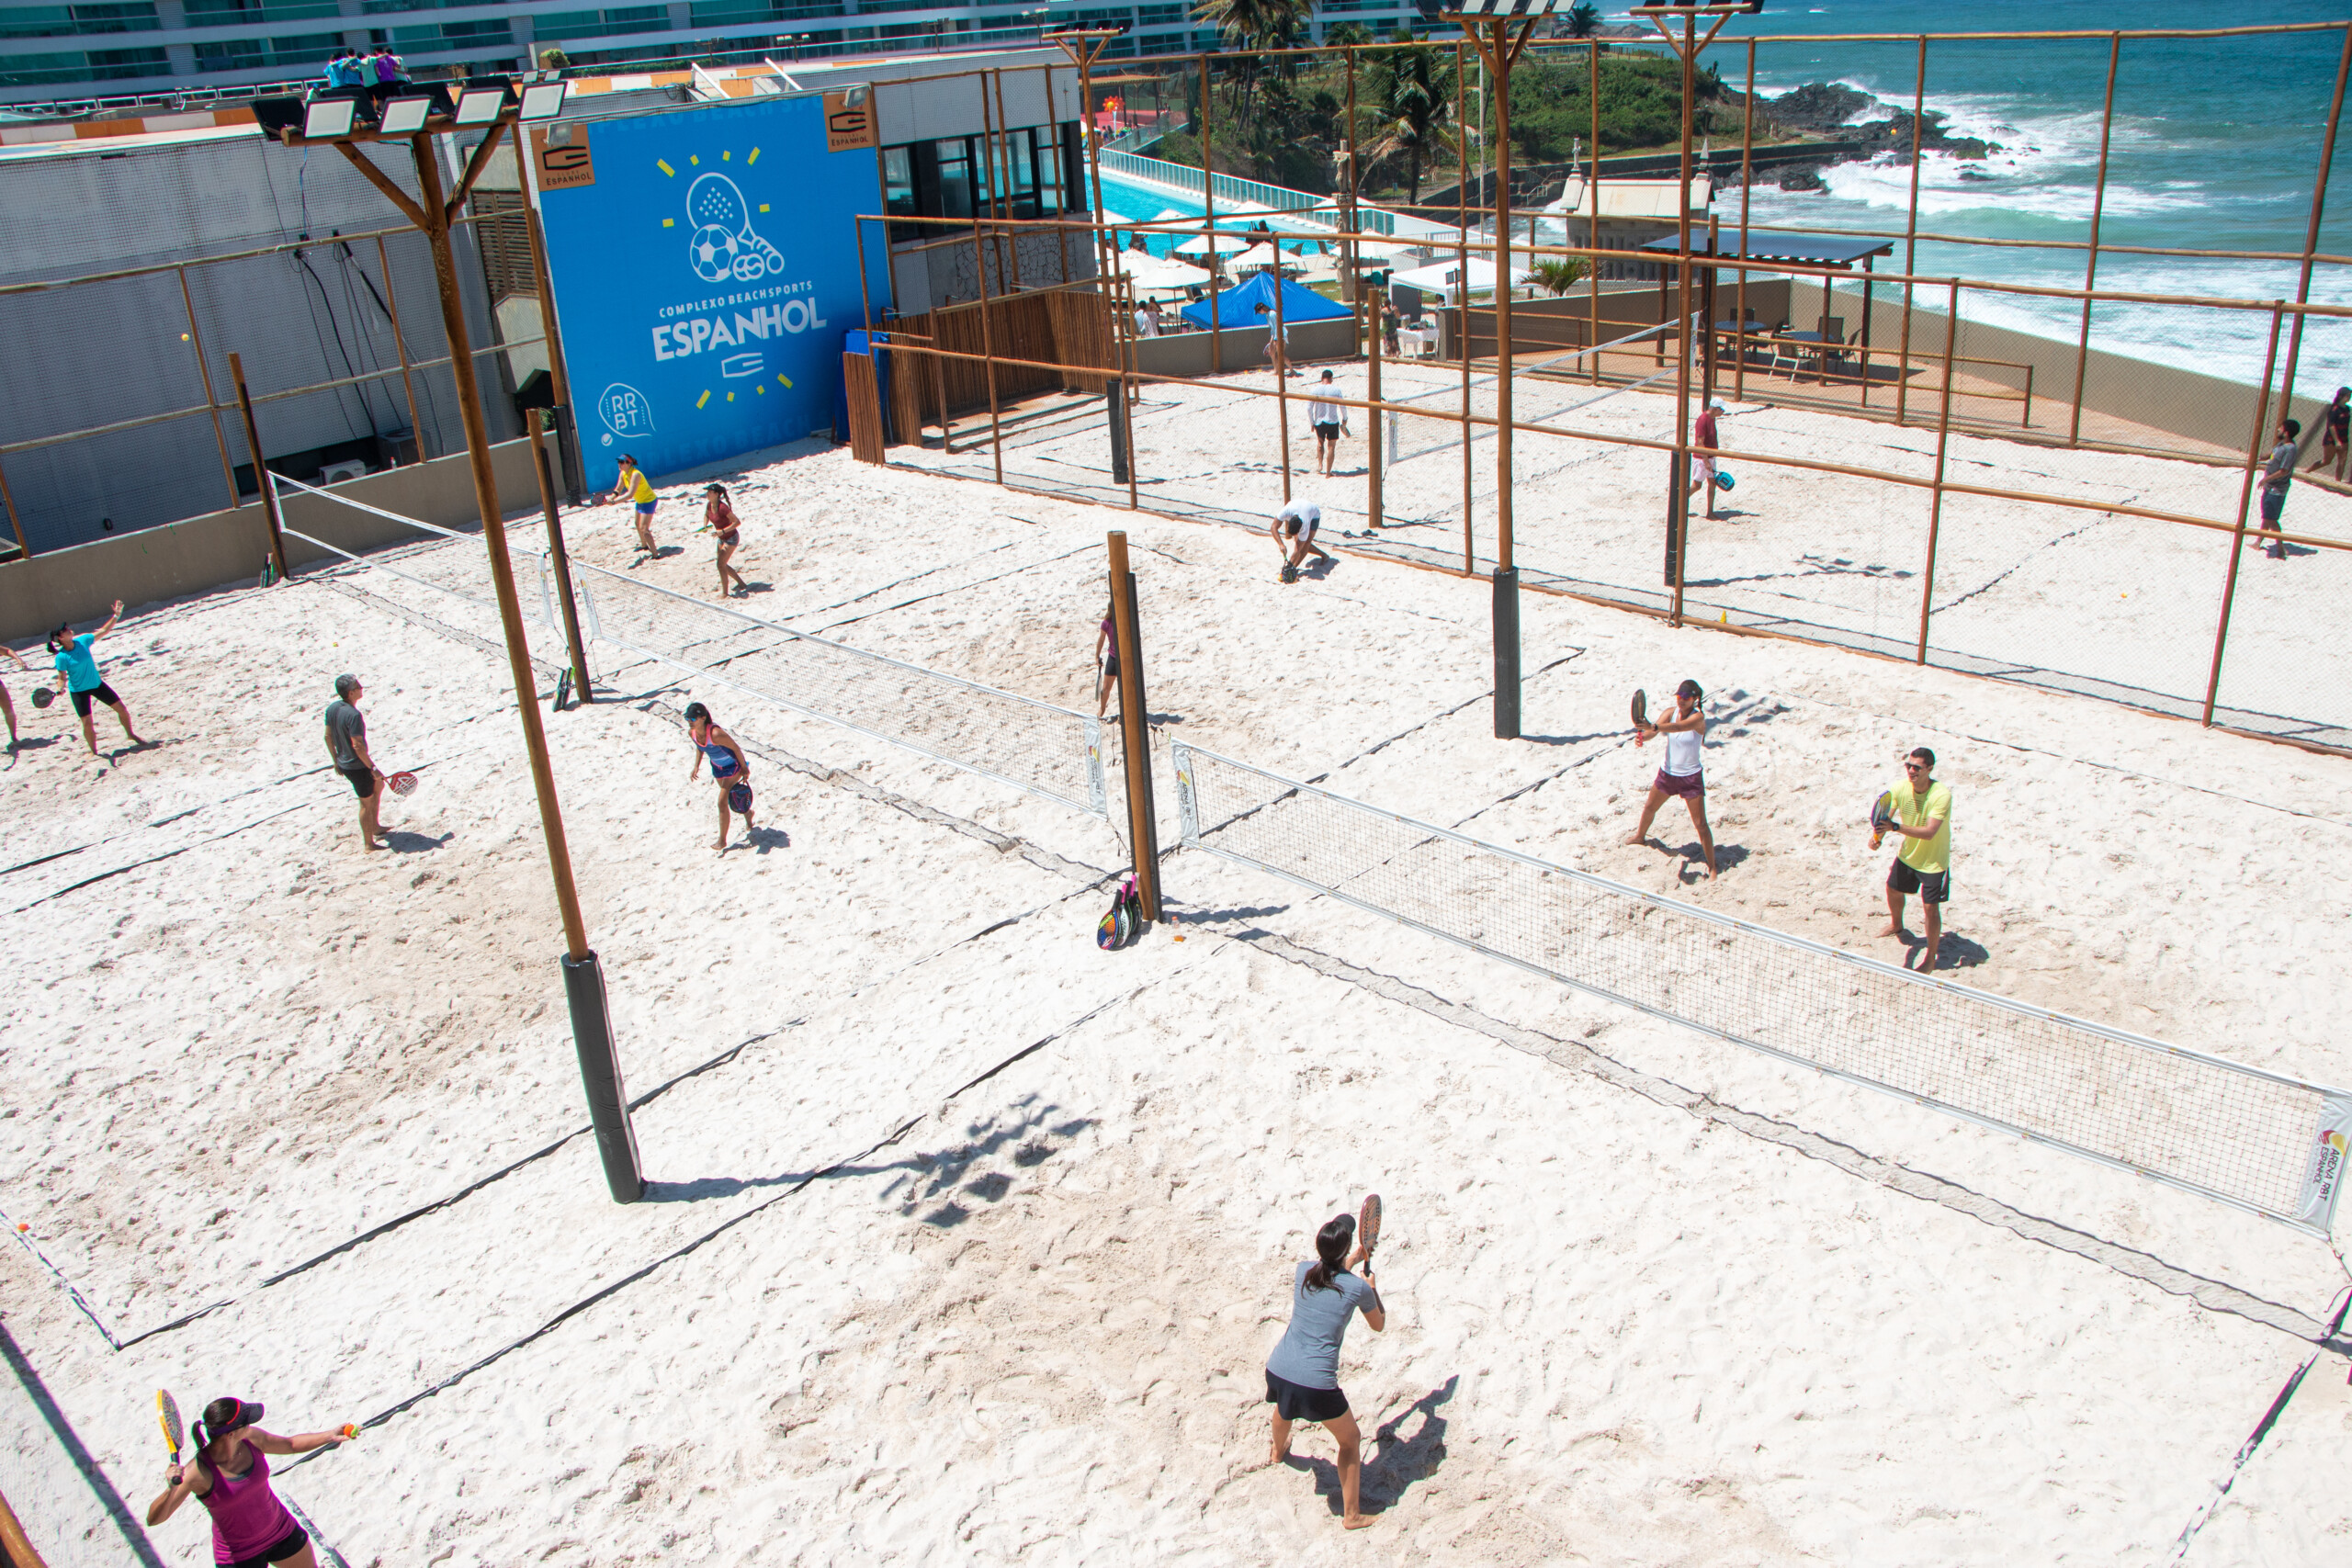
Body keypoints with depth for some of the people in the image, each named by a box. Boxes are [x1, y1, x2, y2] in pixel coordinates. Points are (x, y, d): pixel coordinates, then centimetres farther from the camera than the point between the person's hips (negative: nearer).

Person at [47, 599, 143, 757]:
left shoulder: (82, 641, -10)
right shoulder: (61, 657, -20)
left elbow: (103, 631, -3)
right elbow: (62, 677, -12)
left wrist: (116, 616, -10)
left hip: (97, 684, 4)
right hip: (79, 690, -4)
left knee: (122, 709, 5)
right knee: (87, 723, -7)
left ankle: (130, 734, 30)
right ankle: (94, 751, 15)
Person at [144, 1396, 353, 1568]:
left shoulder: (251, 1438, -15)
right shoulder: (198, 1472, -29)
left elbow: (291, 1444, 4)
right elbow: (154, 1519, -29)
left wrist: (331, 1436, -6)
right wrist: (172, 1489, -48)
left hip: (283, 1531, 5)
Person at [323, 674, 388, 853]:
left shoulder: (332, 708, -2)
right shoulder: (353, 715, -28)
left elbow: (328, 736, 8)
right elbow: (357, 746, -28)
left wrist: (336, 761, 20)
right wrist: (373, 768, -20)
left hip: (343, 763, 9)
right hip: (358, 766, -9)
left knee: (378, 784, 27)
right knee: (367, 803, 8)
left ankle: (374, 826, 37)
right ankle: (368, 843, 20)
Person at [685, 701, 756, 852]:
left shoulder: (715, 734, -38)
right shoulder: (692, 732, -16)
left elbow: (735, 748, -26)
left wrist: (745, 769, -17)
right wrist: (696, 767, 0)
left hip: (733, 765, -7)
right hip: (717, 766, 7)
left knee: (722, 802, -10)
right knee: (730, 797, 25)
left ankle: (722, 841, 3)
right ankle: (747, 813, 55)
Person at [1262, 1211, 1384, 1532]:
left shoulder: (1302, 1272, 0)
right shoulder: (1358, 1287, -11)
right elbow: (1379, 1325, 10)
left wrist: (1355, 1259, 35)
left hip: (1277, 1370, 5)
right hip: (1316, 1384, -5)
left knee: (1283, 1407, 40)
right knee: (1350, 1440, 20)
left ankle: (1278, 1452, 70)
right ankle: (1351, 1515, 26)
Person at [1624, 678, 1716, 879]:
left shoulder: (1698, 717, -21)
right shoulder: (1671, 712, -5)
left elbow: (1679, 727, -41)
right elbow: (1655, 730, -19)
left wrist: (1655, 727, -58)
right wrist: (1642, 736, -43)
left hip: (1690, 777, -6)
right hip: (1667, 773, 6)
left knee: (1700, 824, -6)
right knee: (1649, 807, 25)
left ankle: (1712, 866, 5)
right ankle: (1640, 836, 55)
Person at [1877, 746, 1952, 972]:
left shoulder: (1941, 795, -31)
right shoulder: (1901, 788, -15)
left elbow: (1929, 832, -38)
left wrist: (1896, 827, -51)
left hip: (1933, 861, -6)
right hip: (1907, 854, 6)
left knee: (1930, 907, -3)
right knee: (1893, 890, 22)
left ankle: (1930, 957, 15)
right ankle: (1896, 925, 54)